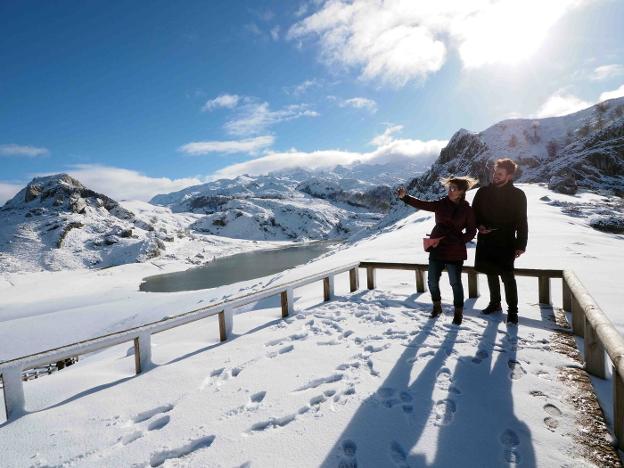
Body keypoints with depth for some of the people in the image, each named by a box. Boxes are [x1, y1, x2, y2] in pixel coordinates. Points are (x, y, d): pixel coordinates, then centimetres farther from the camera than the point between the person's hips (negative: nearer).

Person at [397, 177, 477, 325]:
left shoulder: (467, 210, -2)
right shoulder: (442, 204, 2)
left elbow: (471, 232, 1)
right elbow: (421, 204, -8)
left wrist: (458, 241, -14)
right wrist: (405, 197, -20)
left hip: (455, 252, -3)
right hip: (436, 248, 3)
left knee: (455, 282, 4)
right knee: (432, 280, 9)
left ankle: (458, 311, 23)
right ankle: (436, 306, 32)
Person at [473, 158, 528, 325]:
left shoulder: (518, 195, -5)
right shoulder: (483, 192, 2)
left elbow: (521, 222, -3)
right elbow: (474, 213, 11)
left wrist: (521, 244, -6)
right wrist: (479, 225, -9)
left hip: (506, 243, -3)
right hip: (485, 241, 3)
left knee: (507, 276, -1)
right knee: (491, 274, 14)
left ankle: (512, 310, 13)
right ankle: (495, 303, 30)